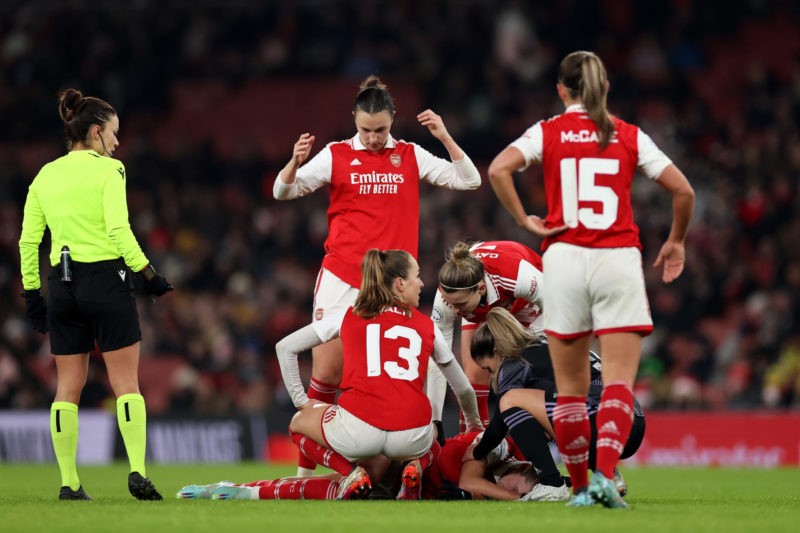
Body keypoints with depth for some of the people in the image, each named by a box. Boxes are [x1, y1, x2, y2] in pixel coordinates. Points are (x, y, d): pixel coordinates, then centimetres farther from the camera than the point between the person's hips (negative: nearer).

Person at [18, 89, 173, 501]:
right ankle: (137, 472, -10)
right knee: (126, 383, 0)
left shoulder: (45, 176, 9)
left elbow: (28, 240, 8)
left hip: (62, 283, 5)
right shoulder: (107, 169, -7)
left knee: (68, 388, 8)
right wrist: (147, 274, -9)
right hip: (106, 278, -5)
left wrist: (32, 292, 14)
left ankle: (69, 483, 6)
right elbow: (119, 230, -16)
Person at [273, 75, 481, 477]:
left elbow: (469, 180, 6)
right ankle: (305, 471, 0)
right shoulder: (336, 155, 4)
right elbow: (283, 191, 3)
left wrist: (445, 137, -7)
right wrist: (295, 162, -18)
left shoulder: (411, 156, 7)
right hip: (341, 279, -1)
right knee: (325, 374, -4)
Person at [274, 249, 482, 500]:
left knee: (298, 423, 29)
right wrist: (474, 424, 48)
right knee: (428, 443, 39)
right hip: (412, 435, 1)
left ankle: (352, 472, 3)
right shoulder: (427, 326, 18)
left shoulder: (349, 316, 17)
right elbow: (463, 389, 28)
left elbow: (285, 347, 21)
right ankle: (414, 468, 2)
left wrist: (301, 401, 28)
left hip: (358, 428, -1)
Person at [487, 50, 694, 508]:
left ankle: (580, 487, 12)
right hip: (619, 262, 0)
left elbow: (499, 169, -12)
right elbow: (683, 190, 3)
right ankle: (605, 474, -25)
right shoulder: (630, 137, 7)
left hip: (565, 259, 0)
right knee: (619, 380, -5)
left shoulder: (547, 133, 5)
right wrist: (676, 242, 19)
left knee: (571, 385, 10)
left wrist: (524, 221, -2)